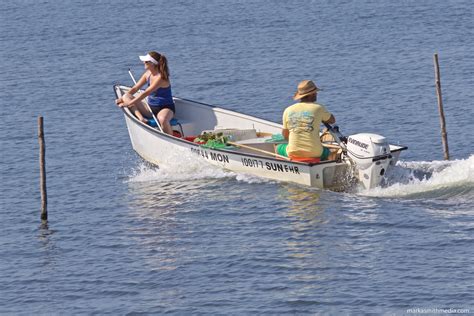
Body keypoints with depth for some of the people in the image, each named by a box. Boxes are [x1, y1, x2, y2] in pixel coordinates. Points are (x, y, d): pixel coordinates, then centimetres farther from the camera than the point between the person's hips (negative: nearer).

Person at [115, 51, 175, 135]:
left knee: (162, 119, -45)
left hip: (165, 108, -8)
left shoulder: (161, 77, -23)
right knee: (127, 97, -6)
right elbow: (134, 89, 8)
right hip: (151, 108, 8)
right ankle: (141, 118, -29)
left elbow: (145, 94, -26)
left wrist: (128, 104, -25)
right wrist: (123, 99, -6)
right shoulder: (148, 74, 3)